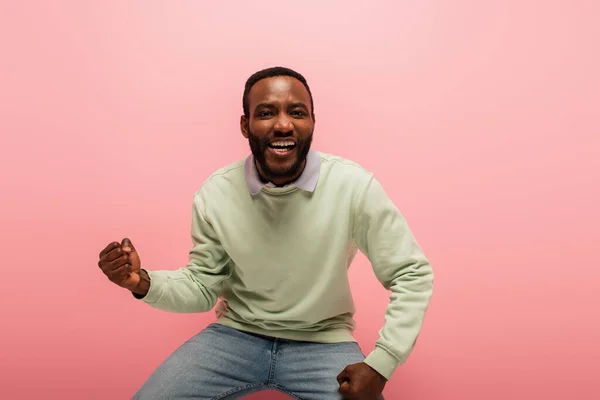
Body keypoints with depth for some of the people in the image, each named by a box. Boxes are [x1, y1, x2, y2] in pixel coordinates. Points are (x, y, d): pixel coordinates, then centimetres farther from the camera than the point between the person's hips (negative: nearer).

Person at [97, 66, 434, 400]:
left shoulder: (354, 186, -20)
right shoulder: (215, 194, -11)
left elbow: (412, 275, -11)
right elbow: (204, 287, 0)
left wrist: (379, 365, -17)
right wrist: (144, 282, -19)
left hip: (323, 342, -1)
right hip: (236, 335, 2)